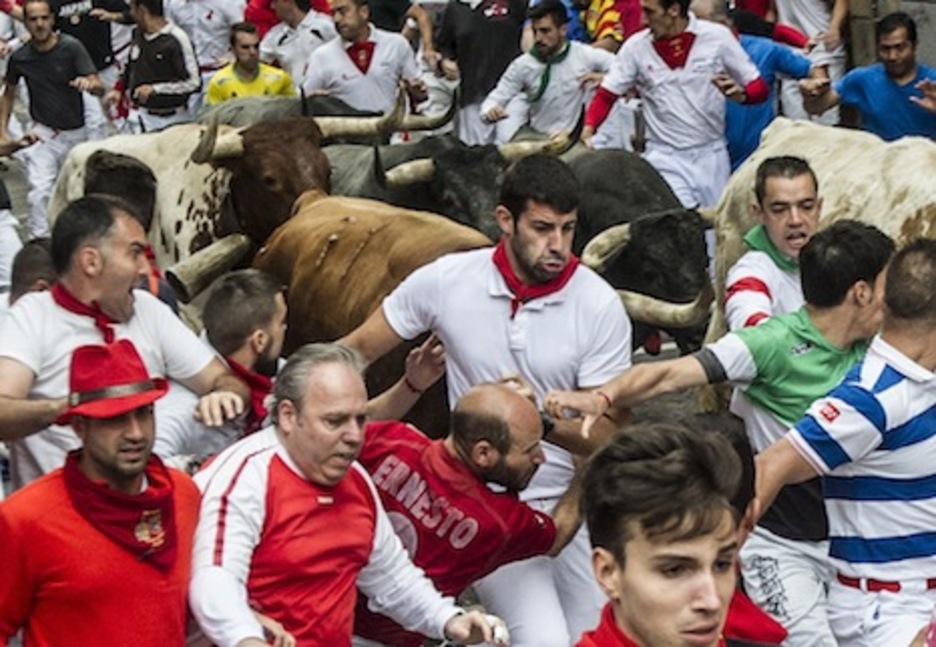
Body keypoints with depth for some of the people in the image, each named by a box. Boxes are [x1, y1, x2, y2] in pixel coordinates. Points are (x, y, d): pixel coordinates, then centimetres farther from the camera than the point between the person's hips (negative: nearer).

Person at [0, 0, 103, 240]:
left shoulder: (71, 48, -15)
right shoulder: (20, 58, -7)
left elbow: (99, 89, -21)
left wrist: (89, 84, -44)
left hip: (75, 133, 0)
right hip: (43, 134, 0)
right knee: (40, 191, -17)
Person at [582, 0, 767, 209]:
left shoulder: (717, 36, -3)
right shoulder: (636, 46, -2)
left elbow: (759, 88, 2)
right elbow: (606, 95, 4)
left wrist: (740, 95, -21)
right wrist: (588, 128, -16)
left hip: (711, 154, 1)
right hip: (666, 158, -1)